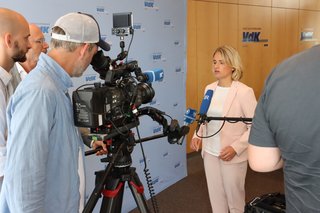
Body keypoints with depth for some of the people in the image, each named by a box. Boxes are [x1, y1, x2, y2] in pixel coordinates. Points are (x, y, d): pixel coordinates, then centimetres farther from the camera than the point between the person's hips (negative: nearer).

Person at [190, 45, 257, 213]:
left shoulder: (244, 92, -14)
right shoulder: (209, 88, 4)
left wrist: (236, 148, -23)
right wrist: (197, 135, -1)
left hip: (233, 155, -5)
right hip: (210, 152, 5)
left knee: (234, 197, 12)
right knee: (215, 196, 15)